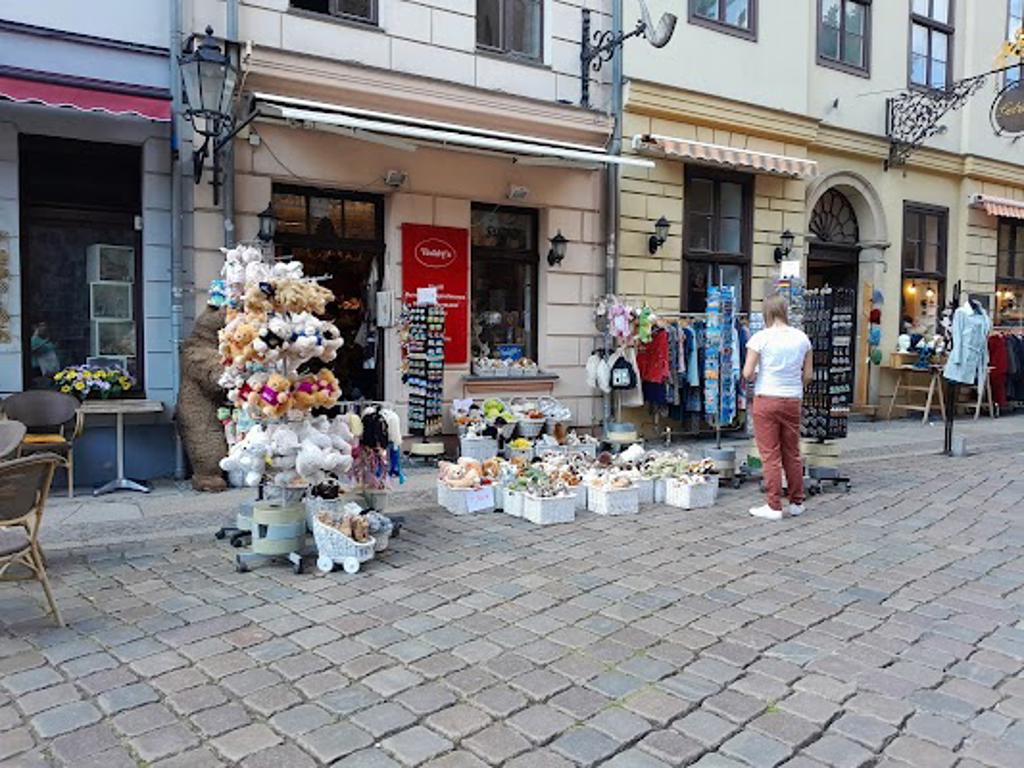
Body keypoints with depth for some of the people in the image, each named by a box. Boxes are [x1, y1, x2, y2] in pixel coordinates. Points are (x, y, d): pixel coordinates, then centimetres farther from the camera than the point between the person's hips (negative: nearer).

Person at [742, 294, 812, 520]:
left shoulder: (761, 337, -10)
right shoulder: (802, 338, 3)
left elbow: (747, 373, -12)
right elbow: (808, 375, 6)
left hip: (766, 400, -4)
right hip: (792, 400, 4)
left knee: (771, 456, 2)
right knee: (792, 453, 15)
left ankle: (774, 507, 7)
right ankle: (796, 503, 25)